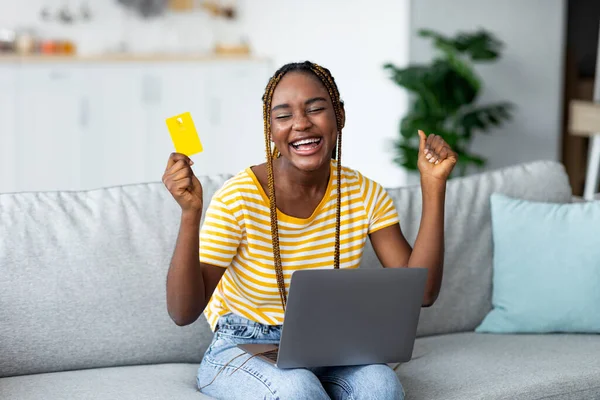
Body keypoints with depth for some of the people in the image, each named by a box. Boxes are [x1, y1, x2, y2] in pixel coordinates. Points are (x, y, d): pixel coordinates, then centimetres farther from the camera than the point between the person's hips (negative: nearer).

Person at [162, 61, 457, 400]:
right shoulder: (238, 198, -17)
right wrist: (191, 213, -34)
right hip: (244, 351, -3)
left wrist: (433, 187, -15)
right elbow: (183, 312, -21)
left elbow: (421, 291, -11)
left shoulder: (365, 194, -5)